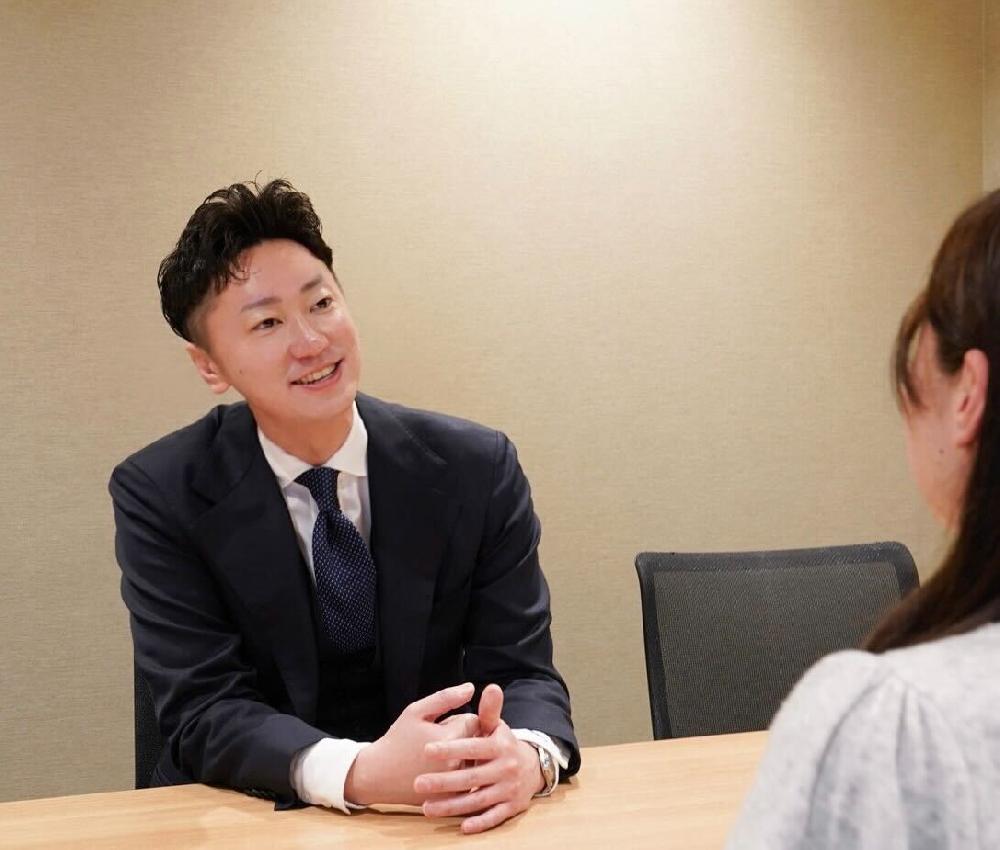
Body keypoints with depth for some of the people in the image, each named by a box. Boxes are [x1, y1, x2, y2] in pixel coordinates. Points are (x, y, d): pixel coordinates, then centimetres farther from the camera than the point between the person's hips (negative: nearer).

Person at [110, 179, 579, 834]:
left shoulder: (478, 469, -5)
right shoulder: (159, 495, -8)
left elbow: (522, 671, -5)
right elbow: (206, 711, -13)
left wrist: (527, 755, -29)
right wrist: (362, 774, -32)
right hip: (251, 813, -2)